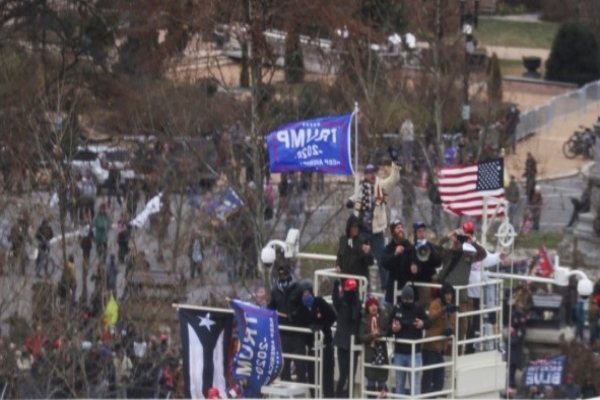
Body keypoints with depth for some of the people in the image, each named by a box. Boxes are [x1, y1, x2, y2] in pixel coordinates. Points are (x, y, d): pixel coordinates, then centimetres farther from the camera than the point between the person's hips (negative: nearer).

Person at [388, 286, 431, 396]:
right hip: (399, 353, 2)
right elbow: (388, 329, 6)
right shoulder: (396, 309, 0)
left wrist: (423, 324, -17)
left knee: (415, 382, -6)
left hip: (415, 353, -2)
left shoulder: (418, 308, -4)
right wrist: (393, 329, -17)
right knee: (399, 382, 12)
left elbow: (429, 322, 5)